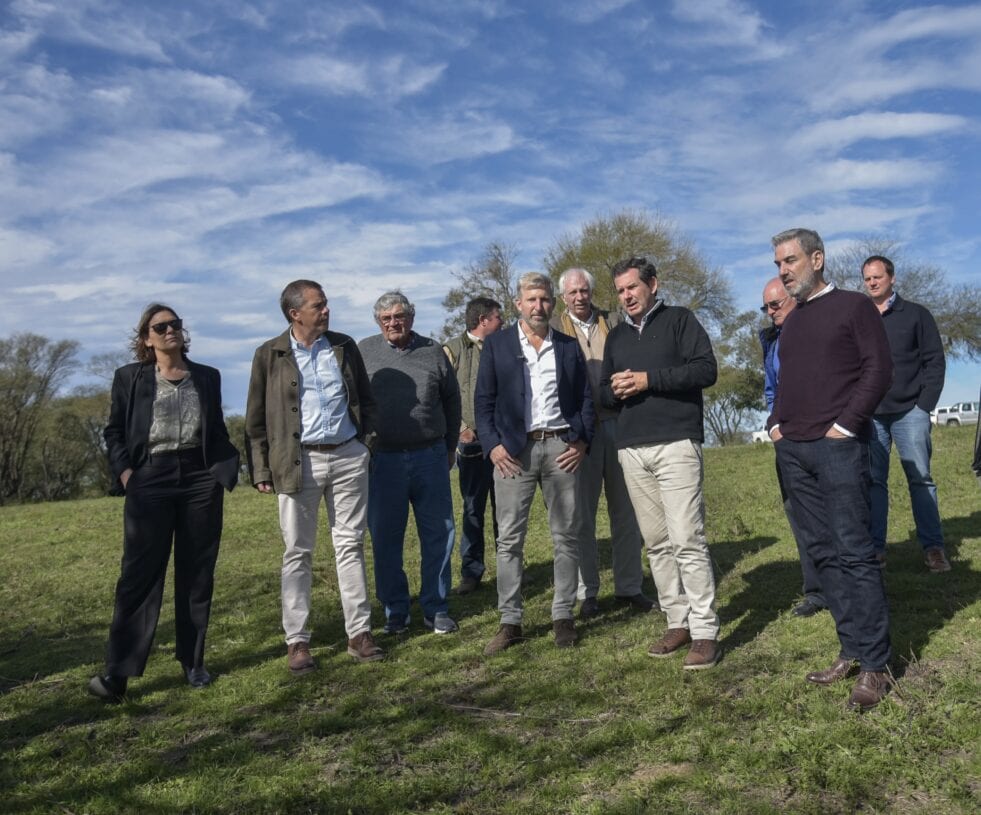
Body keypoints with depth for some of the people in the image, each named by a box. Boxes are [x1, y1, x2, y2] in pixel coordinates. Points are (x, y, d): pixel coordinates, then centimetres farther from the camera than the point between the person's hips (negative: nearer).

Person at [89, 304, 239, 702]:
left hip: (200, 479, 2)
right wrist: (124, 469, -7)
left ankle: (193, 663, 17)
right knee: (139, 574, -4)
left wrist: (225, 467, 0)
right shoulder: (129, 377, 7)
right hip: (150, 482, -2)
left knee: (197, 575, 6)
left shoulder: (208, 377, 12)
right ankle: (117, 673, -1)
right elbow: (113, 430, 8)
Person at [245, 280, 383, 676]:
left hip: (348, 457, 2)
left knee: (351, 546, 7)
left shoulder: (344, 346, 8)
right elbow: (256, 418, 2)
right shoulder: (269, 354, 1)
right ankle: (297, 641, 13)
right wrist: (261, 470, -2)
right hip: (298, 462, -2)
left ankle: (359, 633, 16)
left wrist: (367, 442, 5)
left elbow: (366, 399, 14)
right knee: (297, 553, 4)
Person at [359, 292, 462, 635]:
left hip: (430, 457, 1)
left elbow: (452, 401, 13)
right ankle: (395, 610, 21)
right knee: (385, 539, 6)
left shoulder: (433, 352, 5)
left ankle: (436, 608, 20)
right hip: (383, 460, -1)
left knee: (438, 534, 6)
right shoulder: (364, 352, 3)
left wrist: (450, 447, 15)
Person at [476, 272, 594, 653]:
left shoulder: (569, 347, 13)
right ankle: (510, 622, 7)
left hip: (561, 447, 2)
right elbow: (484, 401, 4)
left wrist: (582, 440, -1)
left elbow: (585, 398, 12)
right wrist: (492, 444, -7)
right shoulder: (496, 344, 6)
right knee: (509, 539, 0)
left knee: (566, 536, 5)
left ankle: (563, 617, 15)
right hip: (513, 450, -1)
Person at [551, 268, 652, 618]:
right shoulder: (554, 327, 4)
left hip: (617, 423, 3)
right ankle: (587, 592, 13)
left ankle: (629, 586, 19)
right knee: (582, 513, 4)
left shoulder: (613, 322, 11)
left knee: (625, 510, 8)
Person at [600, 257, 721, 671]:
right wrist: (616, 389, -2)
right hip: (632, 449, 6)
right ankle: (678, 622, 15)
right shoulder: (616, 336, 20)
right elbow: (604, 390, 22)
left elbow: (706, 369, -7)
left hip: (676, 443, -5)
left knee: (687, 539, -10)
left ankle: (705, 632, -3)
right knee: (657, 542, 6)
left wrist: (648, 379, -13)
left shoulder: (679, 319, 4)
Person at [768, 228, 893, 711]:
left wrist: (846, 424, -13)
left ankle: (875, 664, 1)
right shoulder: (791, 322, 19)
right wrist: (776, 423, 9)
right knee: (822, 553, 8)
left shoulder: (854, 306, 0)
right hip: (793, 451, 7)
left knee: (853, 552, -7)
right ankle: (851, 650, 18)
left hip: (837, 447, -7)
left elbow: (878, 369, -8)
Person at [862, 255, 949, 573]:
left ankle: (933, 547, 4)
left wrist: (924, 405, -7)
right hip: (870, 415, 2)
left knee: (920, 479, -1)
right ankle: (875, 547, 6)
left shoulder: (916, 314, 6)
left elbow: (935, 361, 2)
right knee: (874, 481, 2)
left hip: (909, 411, -2)